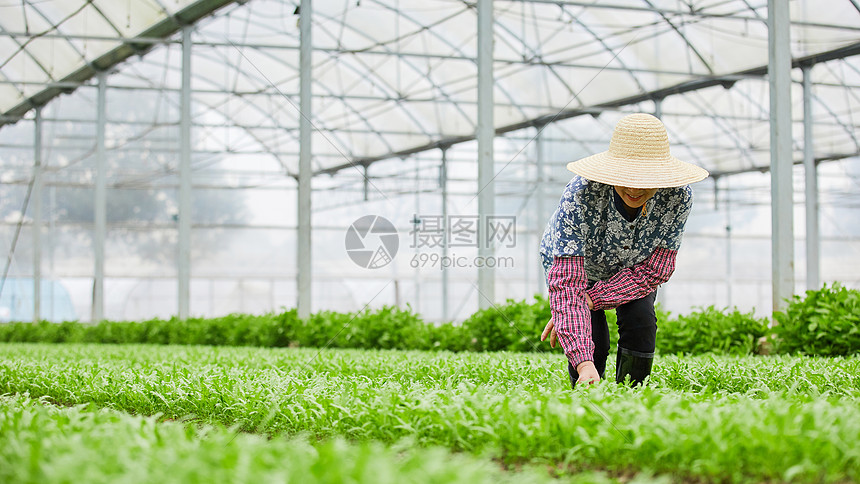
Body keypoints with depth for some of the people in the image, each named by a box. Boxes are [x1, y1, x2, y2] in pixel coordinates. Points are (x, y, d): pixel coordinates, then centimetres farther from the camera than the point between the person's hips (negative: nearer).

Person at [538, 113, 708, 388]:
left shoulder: (678, 196, -34)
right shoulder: (580, 196, -42)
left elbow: (654, 270, -24)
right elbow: (567, 284, -45)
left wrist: (588, 300, -33)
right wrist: (584, 363, -56)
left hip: (633, 267, 2)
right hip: (577, 263, -2)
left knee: (640, 320, -23)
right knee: (591, 338, -20)